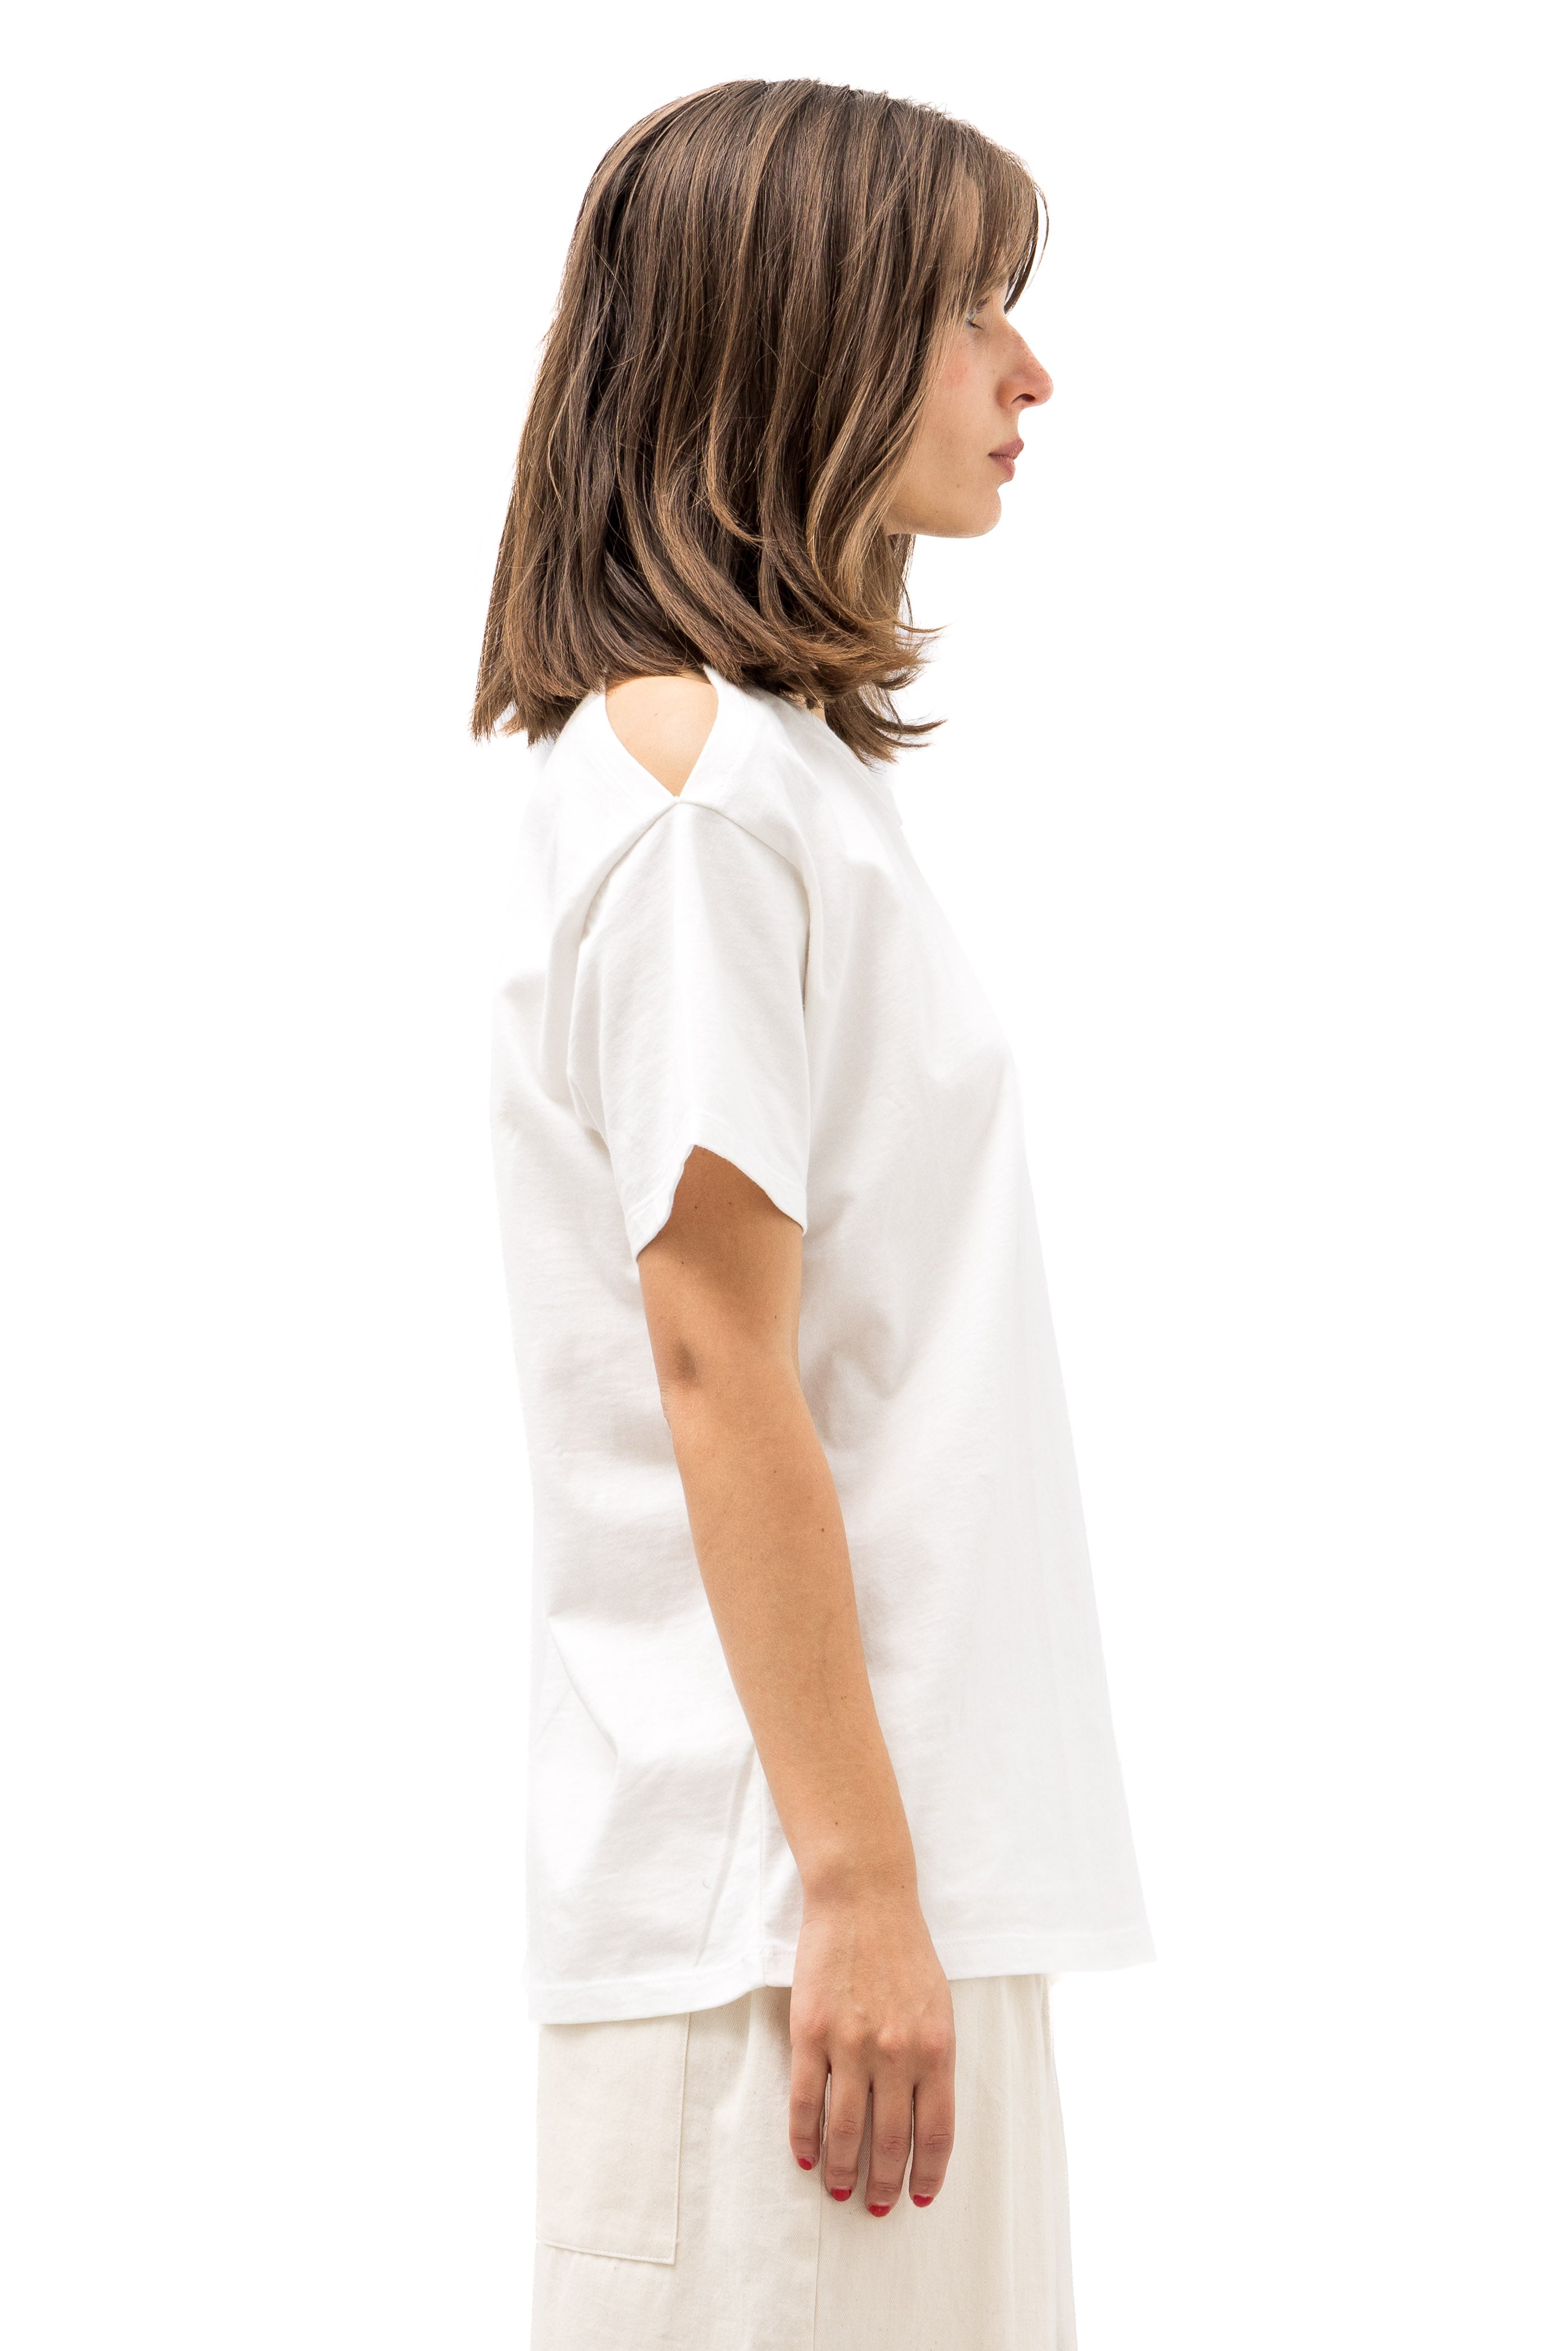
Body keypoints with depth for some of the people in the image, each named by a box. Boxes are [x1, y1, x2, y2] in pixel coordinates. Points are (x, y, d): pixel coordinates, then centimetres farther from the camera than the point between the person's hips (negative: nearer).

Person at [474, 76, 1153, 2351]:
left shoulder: (790, 758, 15)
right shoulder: (695, 783, -14)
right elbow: (718, 1368, -18)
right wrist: (861, 1882, -17)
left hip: (911, 1848, 9)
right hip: (776, 1887, -9)